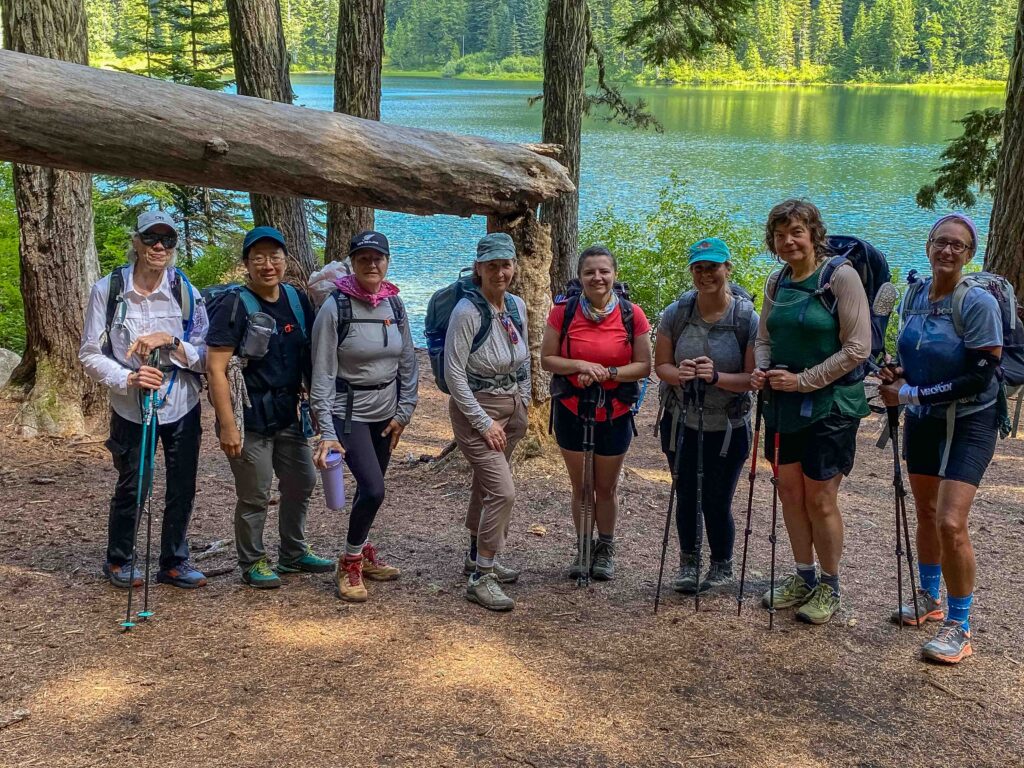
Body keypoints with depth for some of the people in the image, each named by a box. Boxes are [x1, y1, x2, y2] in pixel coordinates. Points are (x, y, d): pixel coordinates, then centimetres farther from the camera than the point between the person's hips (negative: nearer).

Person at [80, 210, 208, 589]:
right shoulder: (108, 289, -8)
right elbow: (91, 354, -5)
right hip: (130, 408, -2)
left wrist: (170, 341, -22)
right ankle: (118, 561, 28)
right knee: (131, 486, 6)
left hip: (182, 406, 2)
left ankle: (174, 562, 27)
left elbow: (204, 356, -4)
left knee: (182, 489, 8)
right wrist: (128, 378, -20)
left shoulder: (185, 292, -5)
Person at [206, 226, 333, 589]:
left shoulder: (296, 300, 4)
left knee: (301, 483, 17)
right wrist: (227, 426, -21)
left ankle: (294, 553, 36)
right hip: (250, 419, -7)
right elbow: (216, 369, -17)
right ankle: (252, 563, 22)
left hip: (288, 414, 7)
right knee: (254, 497, 3)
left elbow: (309, 357, 13)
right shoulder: (235, 305, -14)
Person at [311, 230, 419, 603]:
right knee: (373, 489, -14)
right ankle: (350, 563, 7)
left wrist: (403, 413, 4)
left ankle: (363, 553, 34)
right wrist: (327, 432, -18)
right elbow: (322, 374, -14)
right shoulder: (335, 307, -14)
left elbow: (408, 363, 8)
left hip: (386, 412, 5)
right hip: (349, 412, -5)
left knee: (370, 487, 13)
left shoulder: (395, 305, 1)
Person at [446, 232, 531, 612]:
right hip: (476, 410, -7)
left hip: (511, 409, 7)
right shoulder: (467, 311, -18)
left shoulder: (517, 306, 2)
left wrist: (523, 406, 10)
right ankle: (481, 578, -5)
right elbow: (454, 374, -18)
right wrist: (485, 423, -17)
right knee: (502, 490, -15)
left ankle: (478, 557, 37)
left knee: (486, 486, 19)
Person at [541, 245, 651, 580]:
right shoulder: (563, 312, -7)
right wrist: (580, 366, -20)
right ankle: (582, 548, 28)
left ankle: (605, 549, 33)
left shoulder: (632, 315, -8)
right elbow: (547, 359, -4)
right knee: (580, 487, 11)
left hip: (614, 414, 0)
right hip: (571, 411, 0)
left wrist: (610, 372, -20)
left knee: (606, 487, 13)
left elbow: (643, 366, -5)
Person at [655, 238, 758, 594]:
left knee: (716, 503, 3)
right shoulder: (675, 314, -7)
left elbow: (754, 378, -14)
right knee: (686, 498, 11)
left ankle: (722, 566, 30)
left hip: (728, 428, -2)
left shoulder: (748, 319, -14)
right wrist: (679, 374, -23)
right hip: (681, 424, 2)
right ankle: (688, 562, 35)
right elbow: (661, 364, 0)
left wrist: (717, 377, -30)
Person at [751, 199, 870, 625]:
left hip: (830, 404, -6)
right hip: (783, 404, 6)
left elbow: (858, 347, -16)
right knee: (789, 491, 12)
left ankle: (829, 587, 19)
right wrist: (762, 370, -4)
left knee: (819, 500, 1)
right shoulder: (776, 282, 7)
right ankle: (803, 577, 29)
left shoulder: (840, 276, -12)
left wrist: (803, 380, -17)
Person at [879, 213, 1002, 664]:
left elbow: (980, 378, -23)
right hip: (922, 421, 7)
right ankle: (930, 599, 37)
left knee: (950, 522, -15)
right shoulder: (914, 294, 0)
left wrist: (911, 394, -21)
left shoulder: (978, 303, -20)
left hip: (968, 423, -6)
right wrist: (899, 374, -7)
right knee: (925, 512, 17)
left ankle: (960, 626, 1)